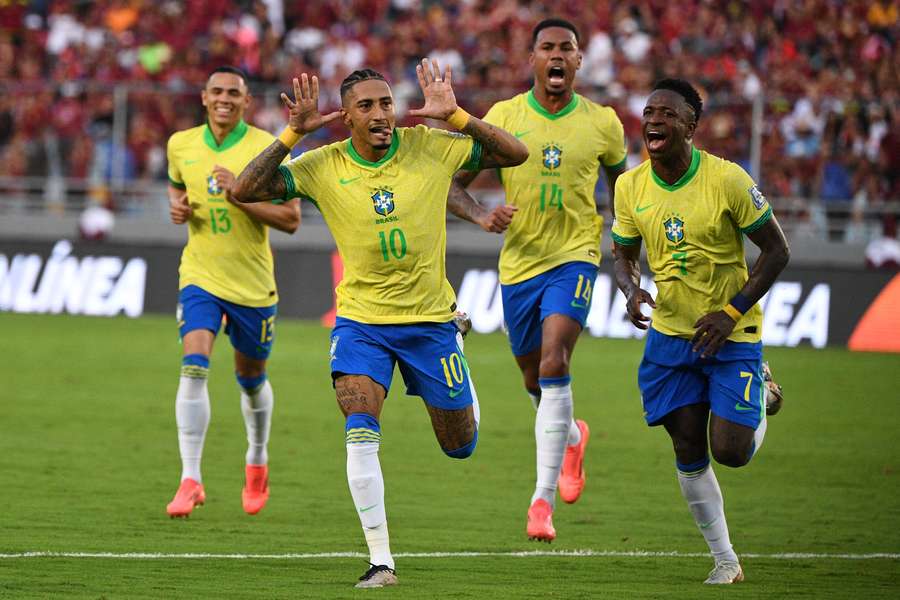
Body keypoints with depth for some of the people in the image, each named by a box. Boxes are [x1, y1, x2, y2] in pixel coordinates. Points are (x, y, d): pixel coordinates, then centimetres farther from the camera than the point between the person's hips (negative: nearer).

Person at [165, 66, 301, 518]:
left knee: (251, 377, 14)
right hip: (200, 277, 1)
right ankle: (190, 480, -19)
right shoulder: (181, 145, 2)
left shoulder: (265, 148, -10)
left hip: (253, 283, -1)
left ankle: (257, 460, 42)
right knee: (194, 369, -19)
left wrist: (241, 195, -24)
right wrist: (177, 206, -1)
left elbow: (291, 218, -11)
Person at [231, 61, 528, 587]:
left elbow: (515, 153, -9)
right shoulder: (322, 167, -10)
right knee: (360, 434, -21)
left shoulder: (430, 148, -9)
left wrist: (455, 115, -21)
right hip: (361, 321, -1)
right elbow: (245, 190, -17)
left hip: (431, 319, 1)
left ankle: (461, 387, 51)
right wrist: (294, 133, -25)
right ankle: (381, 562, -15)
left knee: (460, 445, 14)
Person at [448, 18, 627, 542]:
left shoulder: (602, 123, 0)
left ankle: (544, 498, -24)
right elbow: (453, 184, 3)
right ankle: (572, 438, 50)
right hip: (519, 260, 3)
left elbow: (620, 183, 17)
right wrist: (482, 216, -18)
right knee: (535, 379, 15)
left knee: (554, 363, -23)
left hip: (575, 257, -3)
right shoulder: (504, 117, -1)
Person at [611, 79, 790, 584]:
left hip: (733, 334, -4)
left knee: (731, 451, -11)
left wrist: (732, 313, -19)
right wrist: (632, 291, -14)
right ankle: (725, 560, 17)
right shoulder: (631, 187, -5)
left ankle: (761, 398, 24)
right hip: (670, 334, 4)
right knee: (689, 451, 2)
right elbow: (625, 256, 9)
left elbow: (778, 250, -11)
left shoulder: (727, 180, -18)